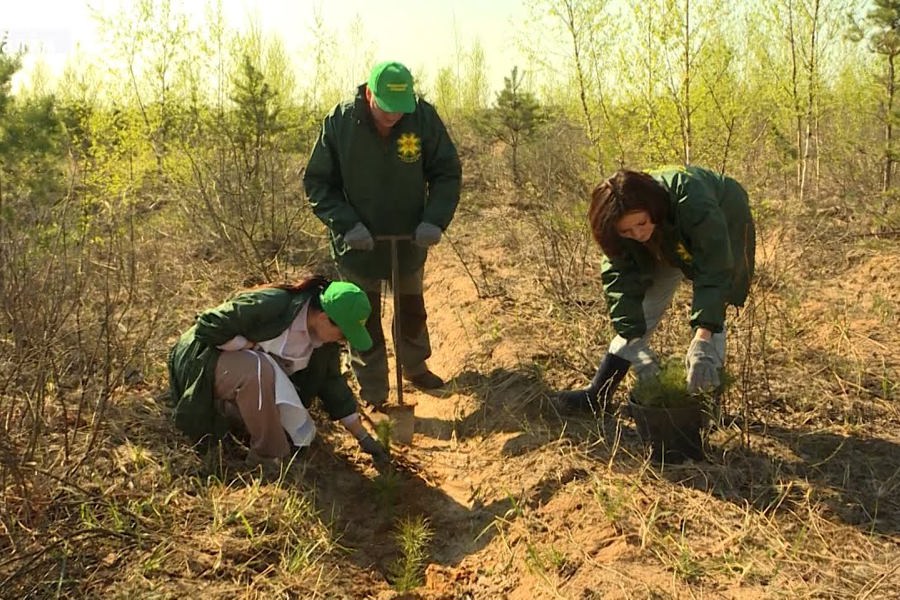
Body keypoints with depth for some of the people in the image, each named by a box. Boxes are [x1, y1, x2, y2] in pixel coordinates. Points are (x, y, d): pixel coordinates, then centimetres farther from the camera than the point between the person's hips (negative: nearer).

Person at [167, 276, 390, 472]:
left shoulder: (325, 344, -6)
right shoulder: (269, 304, -30)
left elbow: (332, 384, 2)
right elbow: (207, 327, -28)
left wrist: (363, 437, 2)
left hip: (257, 379, 7)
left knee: (300, 436, -7)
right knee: (258, 368, -40)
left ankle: (230, 413, 10)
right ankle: (270, 457, -23)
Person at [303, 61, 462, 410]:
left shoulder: (424, 117, -17)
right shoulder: (339, 122, -20)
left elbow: (447, 173, -8)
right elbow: (317, 183, -13)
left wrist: (435, 220, -22)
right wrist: (347, 224, -25)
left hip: (410, 240, 2)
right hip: (358, 244, -2)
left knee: (412, 309, 23)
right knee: (364, 320, 10)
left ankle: (415, 367, 48)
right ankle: (373, 397, 26)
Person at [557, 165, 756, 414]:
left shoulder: (693, 205, -45)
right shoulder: (620, 229, -31)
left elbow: (713, 271, -43)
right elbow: (622, 281, -29)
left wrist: (703, 337, -51)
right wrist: (637, 343, -37)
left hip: (723, 227, -3)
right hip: (669, 241, 3)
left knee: (708, 317, -19)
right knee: (636, 313, -4)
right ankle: (596, 396, -1)